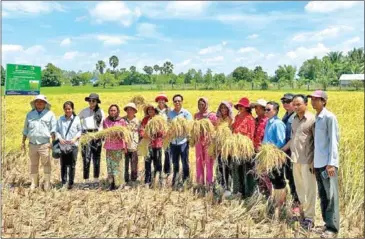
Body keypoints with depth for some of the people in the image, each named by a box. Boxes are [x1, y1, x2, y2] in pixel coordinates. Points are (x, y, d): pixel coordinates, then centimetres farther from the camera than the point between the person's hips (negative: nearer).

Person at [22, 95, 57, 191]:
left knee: (46, 164, -1)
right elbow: (25, 129, 18)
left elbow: (53, 129, 1)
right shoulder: (30, 114, 13)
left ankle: (47, 184, 8)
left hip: (44, 144, -3)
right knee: (33, 164, 10)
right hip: (32, 143, 3)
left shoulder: (50, 114, 5)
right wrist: (23, 142, 14)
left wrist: (53, 142, -8)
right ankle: (33, 183, 18)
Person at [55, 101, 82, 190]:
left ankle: (71, 183, 13)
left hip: (73, 145, -1)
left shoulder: (76, 119, 2)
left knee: (72, 165, 3)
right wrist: (60, 138, -9)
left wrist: (75, 138, -9)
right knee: (63, 165, 5)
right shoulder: (60, 119, 7)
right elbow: (57, 131, 8)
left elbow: (80, 130, 5)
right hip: (63, 145, 2)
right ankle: (64, 183, 13)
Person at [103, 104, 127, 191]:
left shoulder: (122, 121, 0)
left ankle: (116, 184, 0)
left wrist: (125, 146, -1)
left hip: (118, 146, -3)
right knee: (109, 165, 2)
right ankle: (111, 182, 11)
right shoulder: (106, 121, 8)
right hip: (109, 146, 3)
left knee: (116, 165, -5)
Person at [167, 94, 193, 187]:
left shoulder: (186, 113, -3)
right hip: (173, 142, 3)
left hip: (183, 141, -3)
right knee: (175, 163, 14)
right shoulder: (170, 113, 6)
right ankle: (174, 181, 29)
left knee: (185, 163, 1)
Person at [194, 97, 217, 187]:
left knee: (209, 161, -1)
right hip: (199, 140, 4)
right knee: (199, 161, 8)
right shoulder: (196, 115, 10)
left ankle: (209, 181, 8)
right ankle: (200, 181, 18)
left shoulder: (212, 115, -3)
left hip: (209, 140, -4)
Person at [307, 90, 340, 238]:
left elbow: (333, 141, -13)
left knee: (331, 196, -2)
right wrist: (313, 161, 12)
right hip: (318, 163, 7)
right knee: (322, 195, 12)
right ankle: (327, 223, 22)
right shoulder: (316, 118, 12)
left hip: (328, 163, -7)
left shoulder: (329, 117, -9)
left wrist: (331, 163, -18)